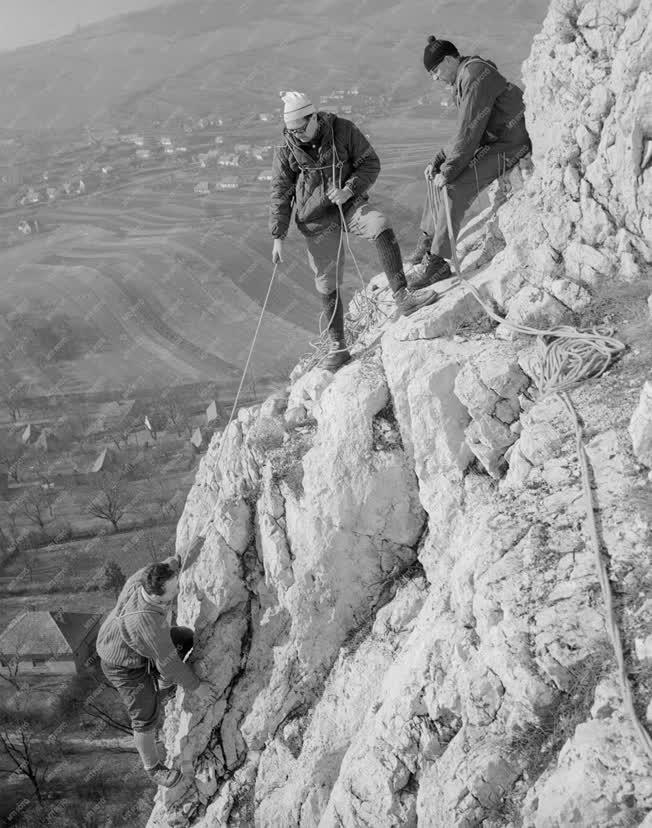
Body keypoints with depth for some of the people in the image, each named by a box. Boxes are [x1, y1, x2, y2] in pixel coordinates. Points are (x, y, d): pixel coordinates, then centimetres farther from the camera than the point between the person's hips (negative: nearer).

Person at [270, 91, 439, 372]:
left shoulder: (343, 130, -8)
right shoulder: (286, 150, -6)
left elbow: (371, 163, -3)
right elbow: (280, 194, 1)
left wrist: (350, 189, -21)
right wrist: (278, 237, -1)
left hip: (350, 203, 0)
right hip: (317, 220, 0)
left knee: (381, 227, -32)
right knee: (327, 285, 3)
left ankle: (402, 297, -32)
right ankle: (337, 348, 16)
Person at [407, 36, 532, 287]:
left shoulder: (475, 76, -18)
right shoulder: (462, 79, 14)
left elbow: (469, 131, -23)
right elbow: (464, 133, 16)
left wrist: (448, 170, -19)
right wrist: (439, 160, 5)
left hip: (511, 145, -11)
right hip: (493, 142, 11)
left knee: (455, 187, -21)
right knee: (438, 175, 8)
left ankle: (437, 262, -17)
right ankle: (428, 240, 12)